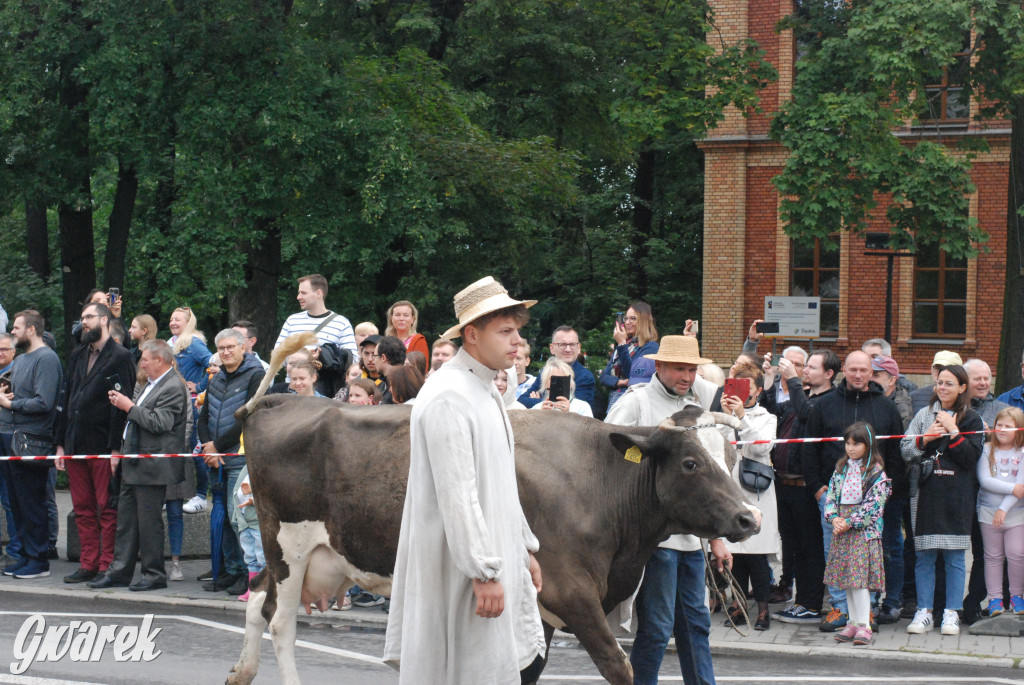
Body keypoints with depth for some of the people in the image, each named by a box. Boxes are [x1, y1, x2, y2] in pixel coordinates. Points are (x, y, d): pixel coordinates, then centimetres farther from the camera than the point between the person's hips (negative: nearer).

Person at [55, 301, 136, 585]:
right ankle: (89, 564, 15)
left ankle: (107, 566, 3)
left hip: (103, 447, -7)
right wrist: (60, 443, 10)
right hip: (76, 446, 7)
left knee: (107, 509, -2)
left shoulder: (120, 357, -6)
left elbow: (121, 404, -11)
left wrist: (116, 448, -17)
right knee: (83, 509, 9)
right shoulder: (77, 356, 17)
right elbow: (66, 399, 16)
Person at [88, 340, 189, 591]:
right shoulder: (148, 384, 17)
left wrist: (129, 406, -17)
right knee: (126, 520, 11)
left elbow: (158, 423, -24)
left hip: (151, 467, -10)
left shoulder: (173, 388, -14)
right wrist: (121, 453, 17)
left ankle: (154, 574, 5)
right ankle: (120, 571, 17)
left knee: (148, 521, -4)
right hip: (133, 466, 10)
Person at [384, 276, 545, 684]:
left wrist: (525, 549, 23)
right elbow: (456, 494, -23)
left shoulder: (487, 393, 16)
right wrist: (484, 573, -24)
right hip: (464, 564, -10)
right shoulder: (449, 396, -17)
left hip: (500, 557, 10)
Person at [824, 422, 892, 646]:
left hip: (864, 532, -6)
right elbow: (831, 495, 12)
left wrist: (849, 522, -15)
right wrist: (834, 518, -6)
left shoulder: (876, 472, -6)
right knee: (846, 578, 8)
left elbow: (873, 504, -12)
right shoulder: (841, 468, 13)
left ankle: (864, 625, -7)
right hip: (842, 531, 6)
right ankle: (853, 622, 15)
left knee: (859, 578, -11)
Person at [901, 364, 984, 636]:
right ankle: (924, 612, 8)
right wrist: (925, 438, -8)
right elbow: (905, 451, 8)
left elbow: (970, 458, -6)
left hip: (957, 498, -2)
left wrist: (952, 431, -11)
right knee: (924, 555, 3)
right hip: (925, 494, 2)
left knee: (954, 557, 0)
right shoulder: (924, 415, 11)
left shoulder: (971, 419, 4)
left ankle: (951, 614, 7)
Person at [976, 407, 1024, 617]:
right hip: (989, 512, 1)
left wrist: (1004, 508, -16)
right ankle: (994, 598, 10)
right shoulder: (987, 450, 2)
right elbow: (984, 480, -8)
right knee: (993, 556, 5)